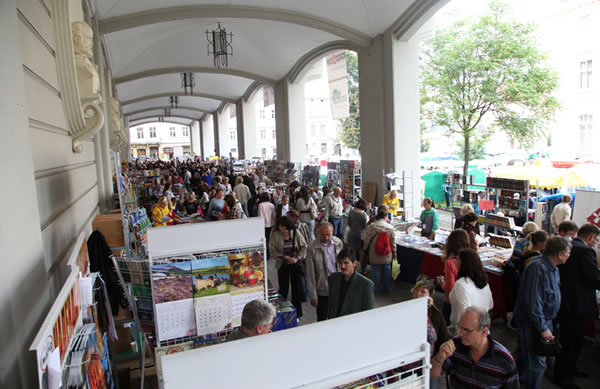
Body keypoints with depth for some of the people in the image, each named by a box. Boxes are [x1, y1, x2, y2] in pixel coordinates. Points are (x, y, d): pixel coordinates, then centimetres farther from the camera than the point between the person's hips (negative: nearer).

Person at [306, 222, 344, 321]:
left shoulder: (339, 243, -4)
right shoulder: (312, 248, -15)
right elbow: (310, 274, -12)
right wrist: (313, 295, -10)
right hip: (322, 291, -3)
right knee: (322, 320, 11)